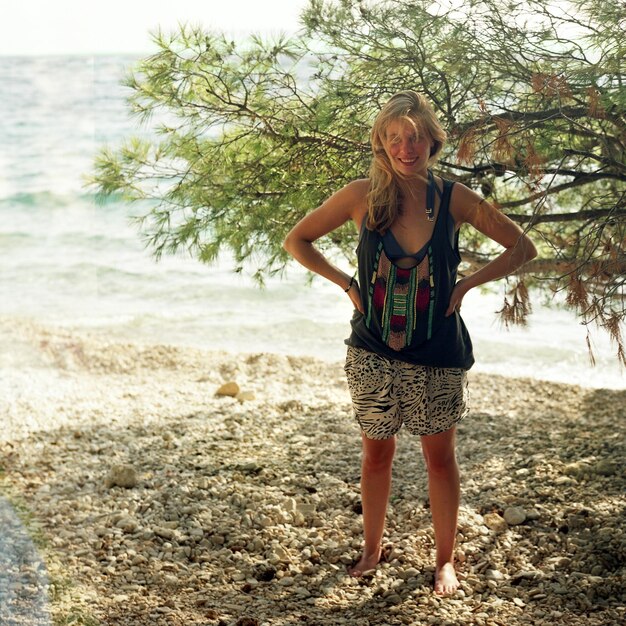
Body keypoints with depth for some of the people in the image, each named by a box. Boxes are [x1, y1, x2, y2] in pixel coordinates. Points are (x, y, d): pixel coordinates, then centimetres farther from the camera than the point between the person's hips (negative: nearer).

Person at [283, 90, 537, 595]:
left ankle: (445, 560, 24)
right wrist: (347, 284, -4)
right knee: (377, 453, 13)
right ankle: (373, 550, 32)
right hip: (374, 351, 1)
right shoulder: (362, 196, -9)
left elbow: (522, 247, 1)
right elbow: (297, 241, 3)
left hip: (438, 355, 0)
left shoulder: (454, 199, -8)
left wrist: (466, 285, -7)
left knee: (439, 456, 9)